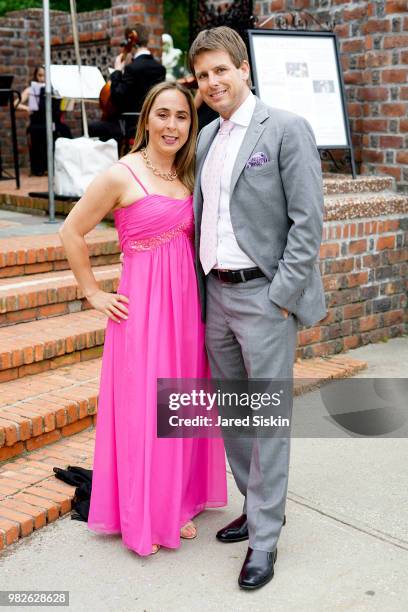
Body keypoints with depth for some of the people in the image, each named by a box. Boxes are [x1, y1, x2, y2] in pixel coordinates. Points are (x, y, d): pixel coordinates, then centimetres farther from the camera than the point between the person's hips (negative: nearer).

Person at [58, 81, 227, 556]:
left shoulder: (187, 176, 9)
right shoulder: (122, 175, -10)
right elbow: (71, 233, -6)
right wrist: (94, 294, -4)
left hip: (187, 303, 6)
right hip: (143, 304, -6)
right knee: (143, 408, 2)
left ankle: (177, 504, 30)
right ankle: (140, 517, 19)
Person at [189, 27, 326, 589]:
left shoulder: (286, 129, -7)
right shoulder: (206, 137, 13)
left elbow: (308, 219, -12)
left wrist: (283, 296, -15)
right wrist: (201, 291, 9)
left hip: (264, 296, -7)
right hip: (215, 295, 7)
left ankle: (264, 538, 11)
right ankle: (258, 505, 33)